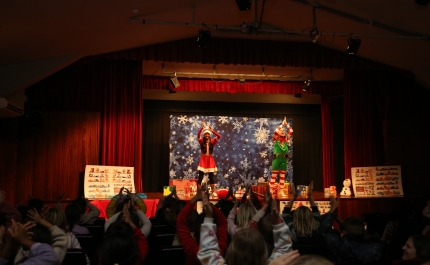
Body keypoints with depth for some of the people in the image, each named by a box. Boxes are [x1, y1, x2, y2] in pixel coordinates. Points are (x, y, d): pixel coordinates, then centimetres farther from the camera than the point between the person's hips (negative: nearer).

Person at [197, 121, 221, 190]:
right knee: (200, 176, -3)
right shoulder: (201, 141, 1)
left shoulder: (212, 141, 4)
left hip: (210, 159, 2)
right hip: (203, 159, -1)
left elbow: (219, 136, -9)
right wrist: (202, 127, -27)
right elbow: (198, 134, -17)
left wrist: (212, 131, -17)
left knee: (211, 176, 4)